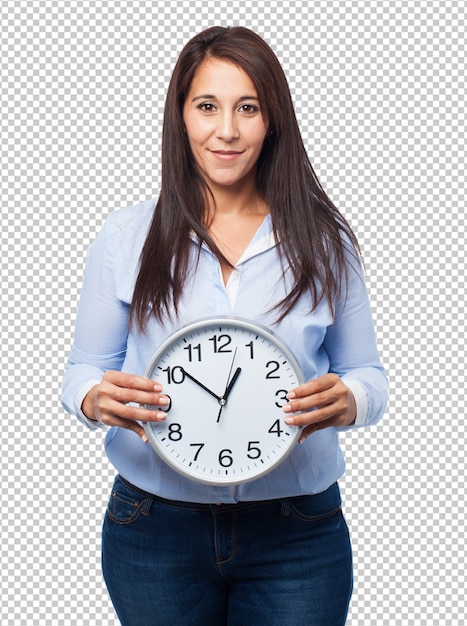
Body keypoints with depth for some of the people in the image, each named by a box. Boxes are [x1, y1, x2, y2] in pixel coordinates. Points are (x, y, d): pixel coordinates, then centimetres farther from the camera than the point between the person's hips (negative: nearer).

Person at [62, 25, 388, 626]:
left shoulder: (324, 240, 1)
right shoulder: (126, 237, 0)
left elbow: (367, 374, 5)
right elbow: (85, 369, 5)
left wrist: (347, 401, -18)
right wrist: (96, 400, -18)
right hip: (155, 530, 0)